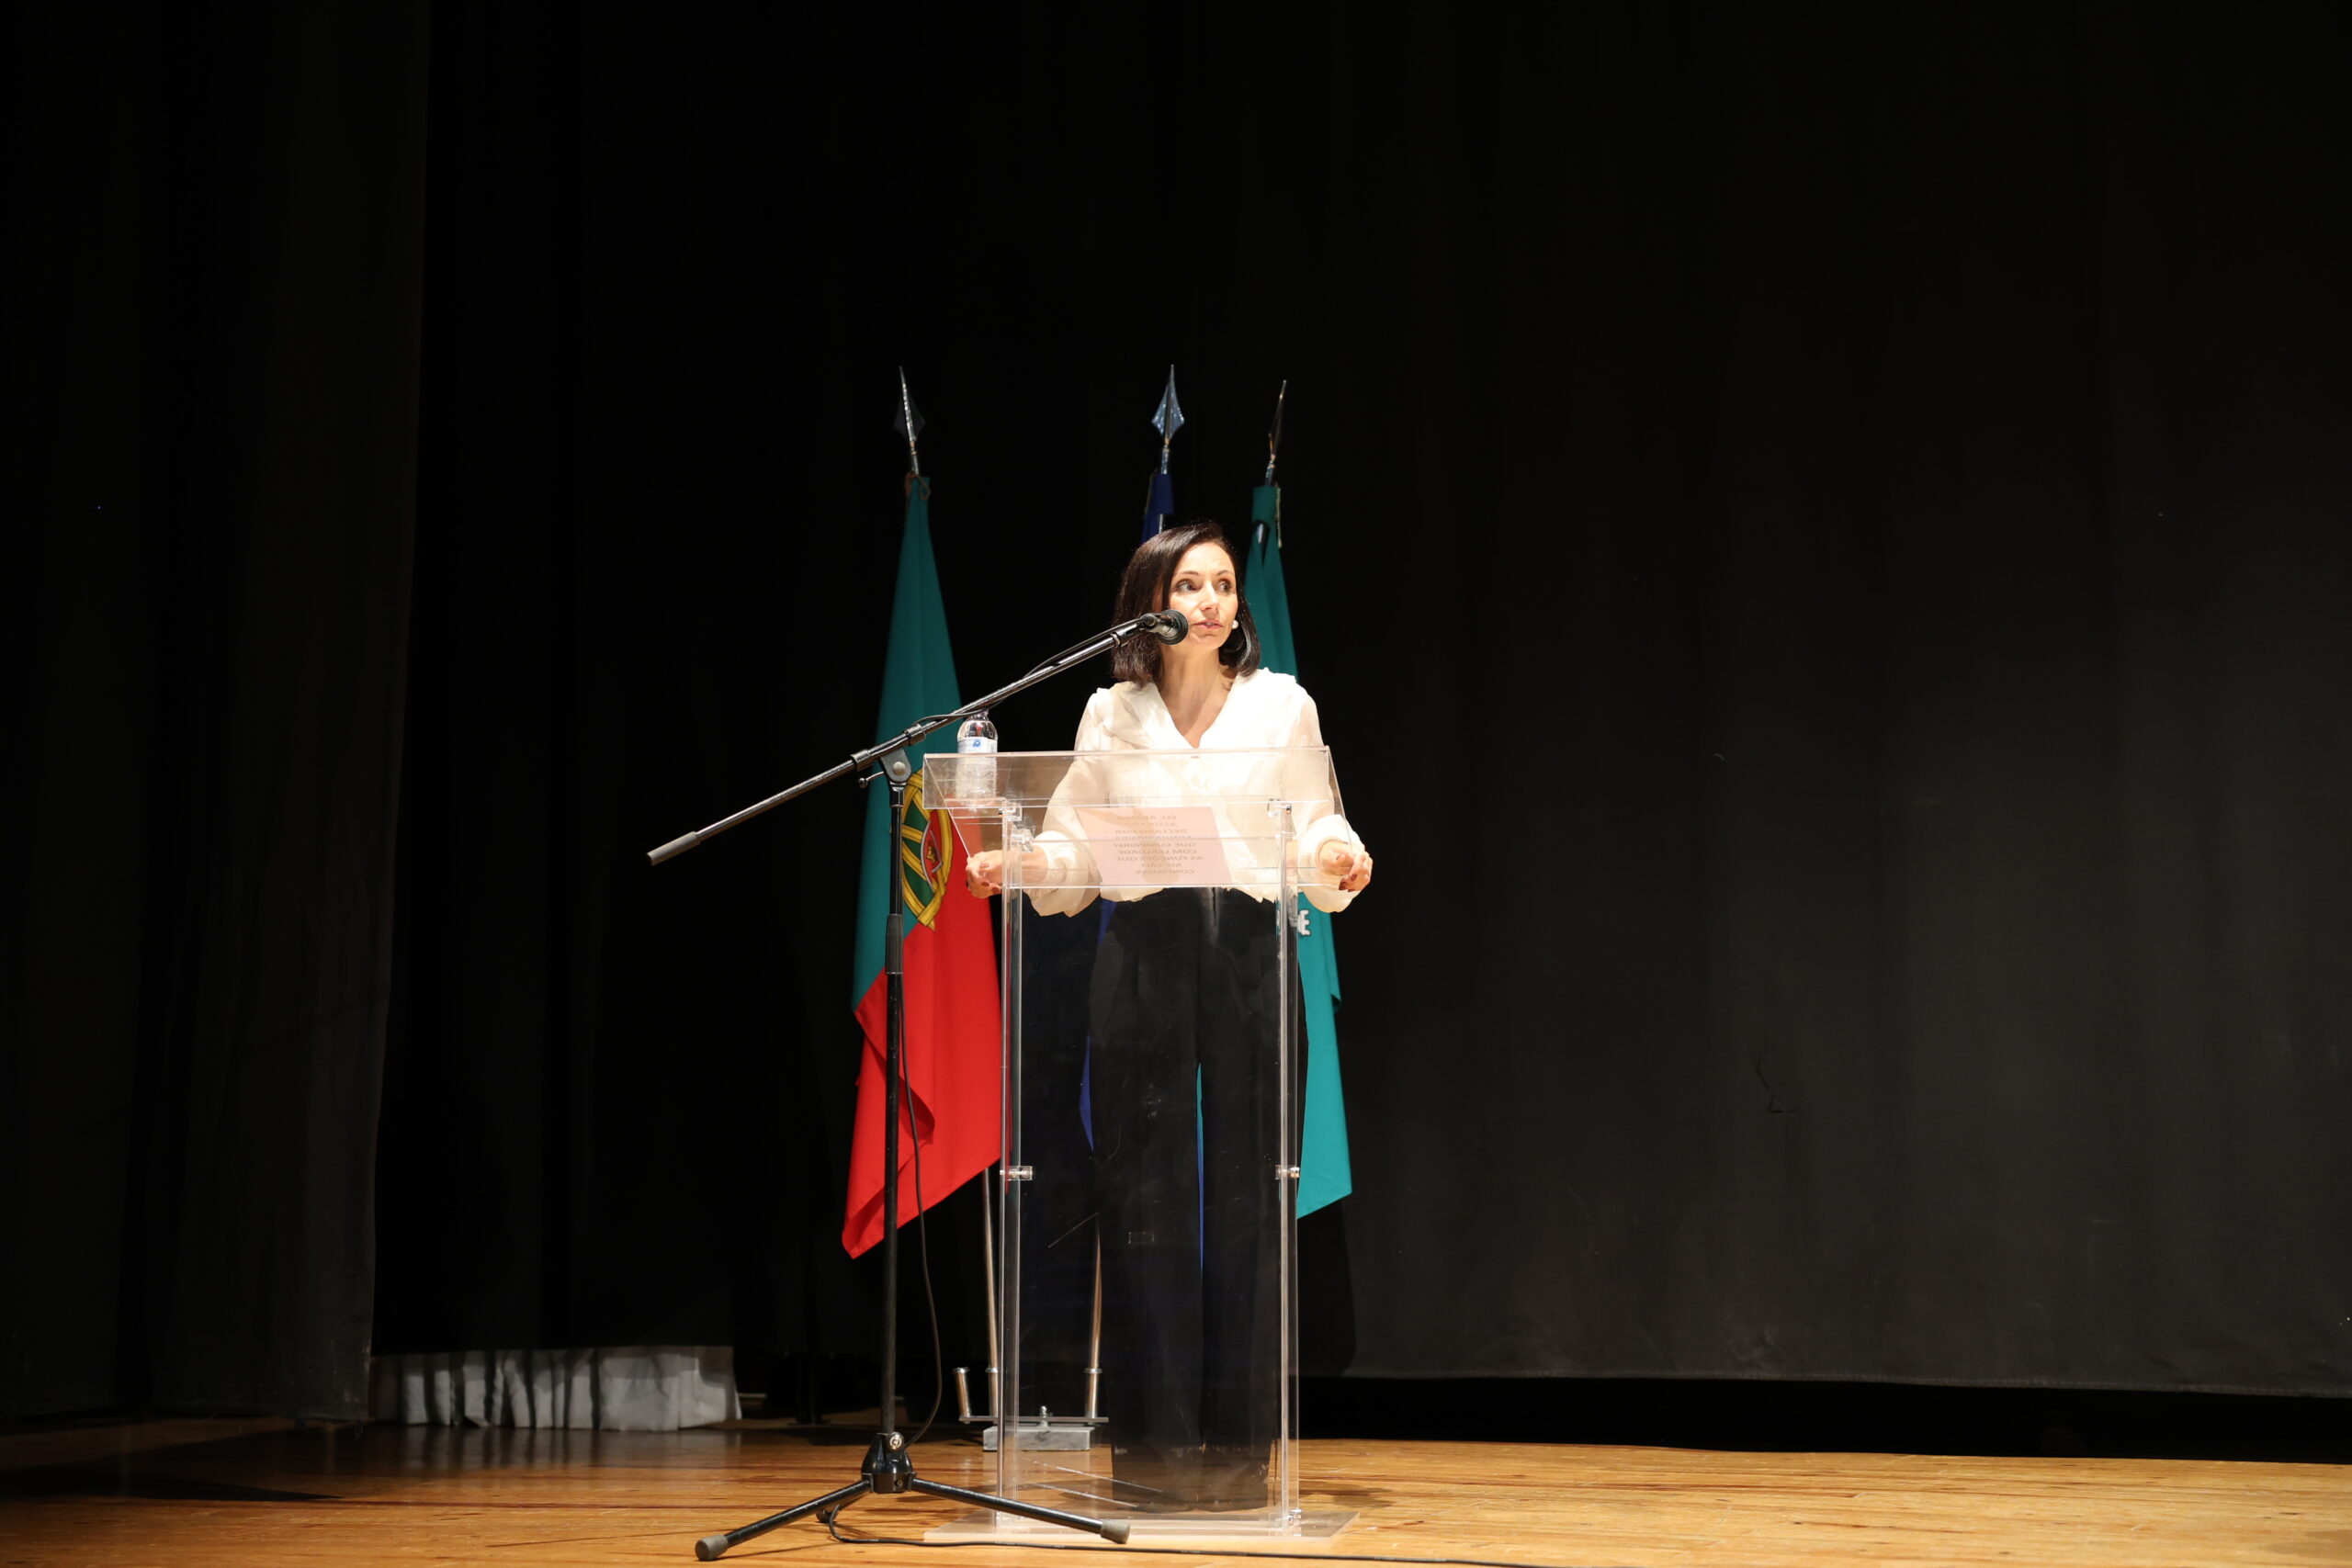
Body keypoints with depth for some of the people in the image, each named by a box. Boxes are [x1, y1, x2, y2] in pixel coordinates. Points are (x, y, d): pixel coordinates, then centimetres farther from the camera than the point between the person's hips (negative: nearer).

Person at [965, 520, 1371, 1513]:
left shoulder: (1282, 706, 10)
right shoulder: (1110, 714, 12)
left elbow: (1312, 831, 7)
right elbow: (1076, 852, 10)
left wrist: (1338, 858, -14)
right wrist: (1015, 865, -9)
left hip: (1245, 947, 0)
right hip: (1139, 951, 1)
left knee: (1243, 1191, -2)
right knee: (1143, 1189, -1)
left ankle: (1237, 1444, 5)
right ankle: (1152, 1440, 7)